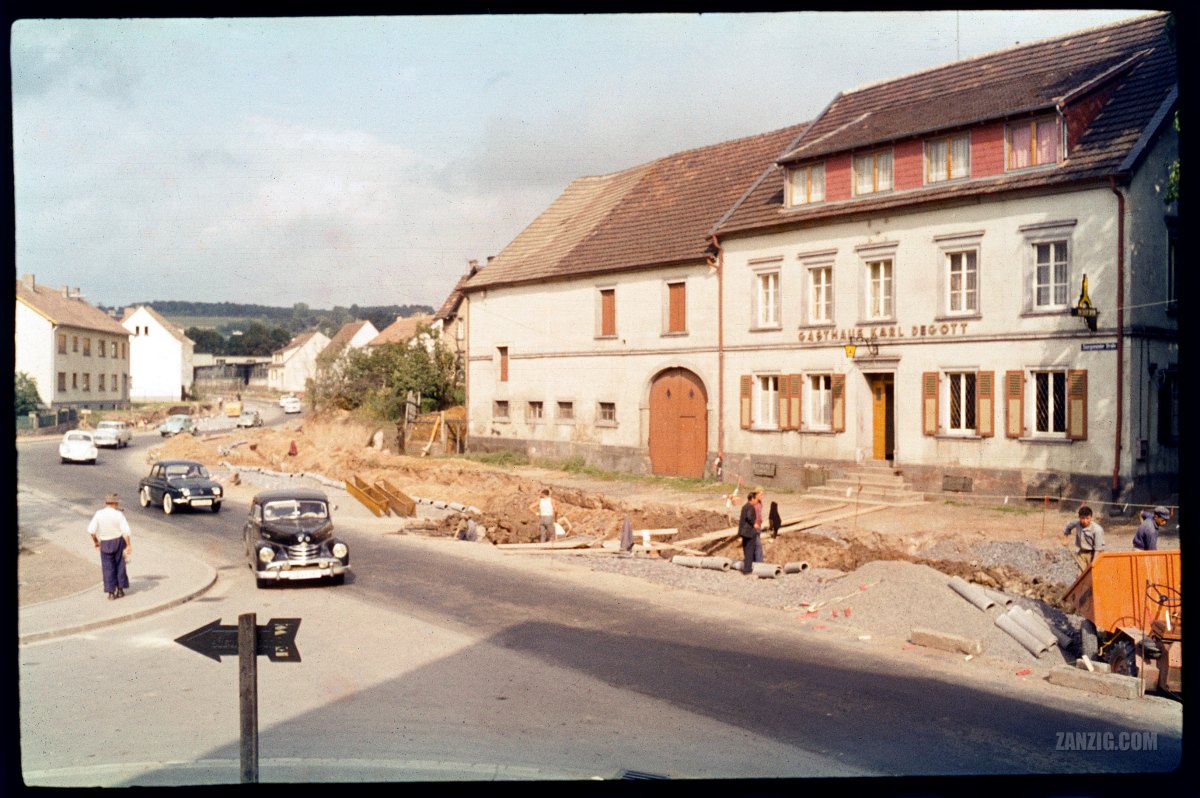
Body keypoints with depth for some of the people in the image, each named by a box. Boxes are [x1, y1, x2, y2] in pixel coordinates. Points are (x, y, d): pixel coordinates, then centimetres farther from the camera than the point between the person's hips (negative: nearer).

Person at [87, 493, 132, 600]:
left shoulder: (98, 514, -8)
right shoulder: (119, 514, -13)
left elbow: (91, 530, -9)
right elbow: (126, 531, -17)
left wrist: (95, 541, 6)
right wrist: (128, 545, -13)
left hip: (105, 543, 1)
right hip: (118, 541, 0)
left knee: (108, 568, 6)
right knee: (119, 566, 15)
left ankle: (111, 592, 3)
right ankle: (120, 589, 19)